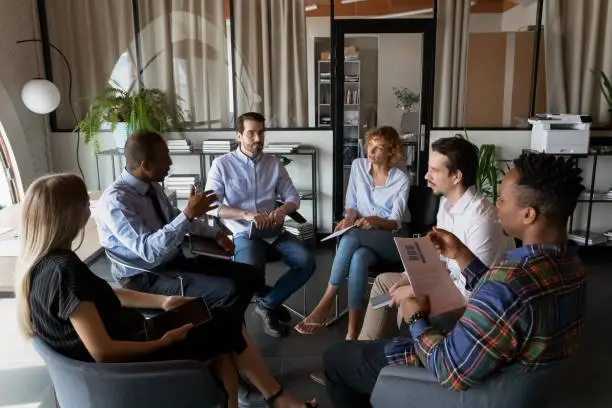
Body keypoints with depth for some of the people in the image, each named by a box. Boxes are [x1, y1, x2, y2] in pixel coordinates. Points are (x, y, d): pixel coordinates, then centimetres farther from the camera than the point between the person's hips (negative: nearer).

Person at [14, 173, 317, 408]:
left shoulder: (42, 260, 1)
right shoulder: (64, 270, -30)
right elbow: (103, 352, -30)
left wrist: (163, 301, 8)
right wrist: (163, 342, -16)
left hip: (122, 341, 9)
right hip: (123, 362, -9)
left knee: (218, 321, 8)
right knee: (225, 327, -2)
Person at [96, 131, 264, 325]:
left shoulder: (152, 185, 3)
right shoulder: (116, 201, -22)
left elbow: (175, 218, 20)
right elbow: (149, 251, -32)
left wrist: (215, 234, 12)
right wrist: (189, 213, -34)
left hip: (175, 260, 8)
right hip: (146, 278, -8)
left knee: (250, 276, 0)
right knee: (227, 291, -26)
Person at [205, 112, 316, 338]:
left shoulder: (274, 163, 10)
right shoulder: (221, 164, -2)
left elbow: (293, 197, 10)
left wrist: (282, 210, -15)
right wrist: (246, 214, -25)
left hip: (274, 230, 4)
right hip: (243, 232, -4)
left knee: (307, 263, -19)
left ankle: (267, 304, 1)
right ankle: (272, 302, 4)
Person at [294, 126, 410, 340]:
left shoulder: (401, 179, -5)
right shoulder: (358, 165, 6)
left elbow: (396, 222, -9)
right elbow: (351, 204, 10)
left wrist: (375, 221, -30)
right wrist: (350, 217, -14)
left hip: (391, 241, -3)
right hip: (363, 239, 3)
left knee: (351, 236, -36)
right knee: (358, 258, -37)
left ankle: (326, 302, -30)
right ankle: (352, 333, -37)